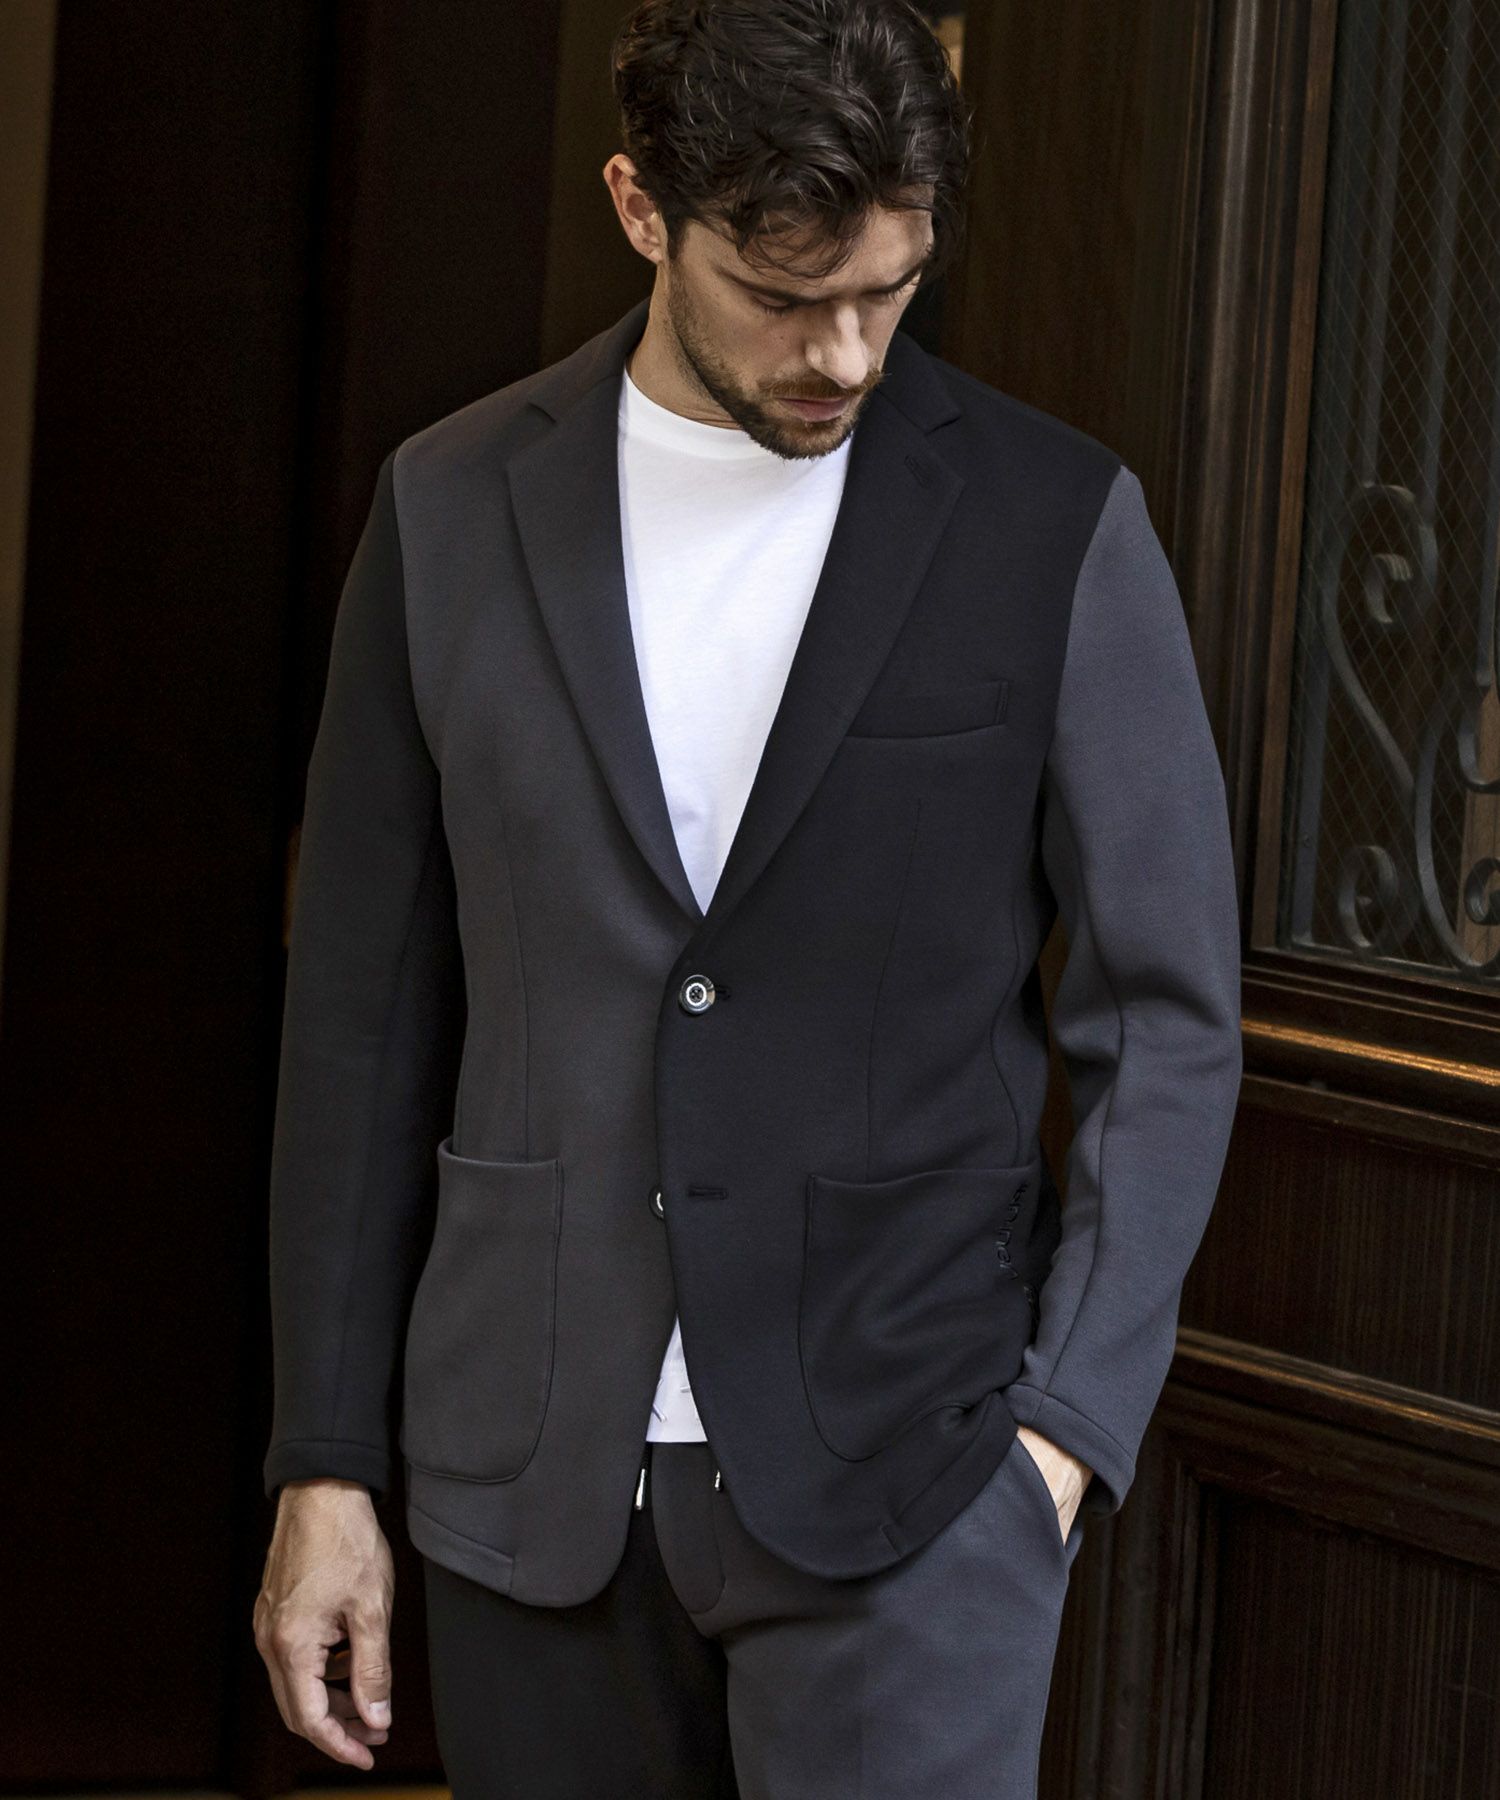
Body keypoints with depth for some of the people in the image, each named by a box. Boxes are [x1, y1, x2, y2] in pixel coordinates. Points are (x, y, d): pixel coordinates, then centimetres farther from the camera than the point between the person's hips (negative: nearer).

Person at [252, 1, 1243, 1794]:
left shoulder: (1055, 524, -1)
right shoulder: (452, 509, 5)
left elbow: (1165, 1025, 1)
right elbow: (363, 1018, 8)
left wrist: (1069, 1421, -9)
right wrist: (325, 1462, 6)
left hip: (903, 1463, -2)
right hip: (533, 1476, 2)